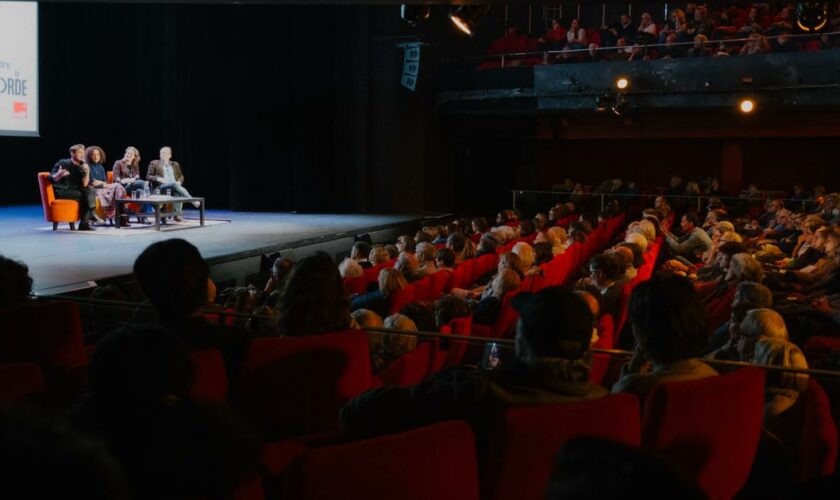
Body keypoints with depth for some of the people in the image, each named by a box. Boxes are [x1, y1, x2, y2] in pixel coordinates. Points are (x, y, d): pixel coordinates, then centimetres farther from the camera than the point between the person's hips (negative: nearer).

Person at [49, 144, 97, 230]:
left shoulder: (80, 168, 11)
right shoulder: (63, 163, -5)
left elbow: (84, 185, 0)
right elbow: (52, 179, -12)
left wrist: (87, 173, -15)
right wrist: (59, 175, -34)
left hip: (74, 191, 6)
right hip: (61, 192, -6)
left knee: (90, 189, -19)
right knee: (84, 195, -27)